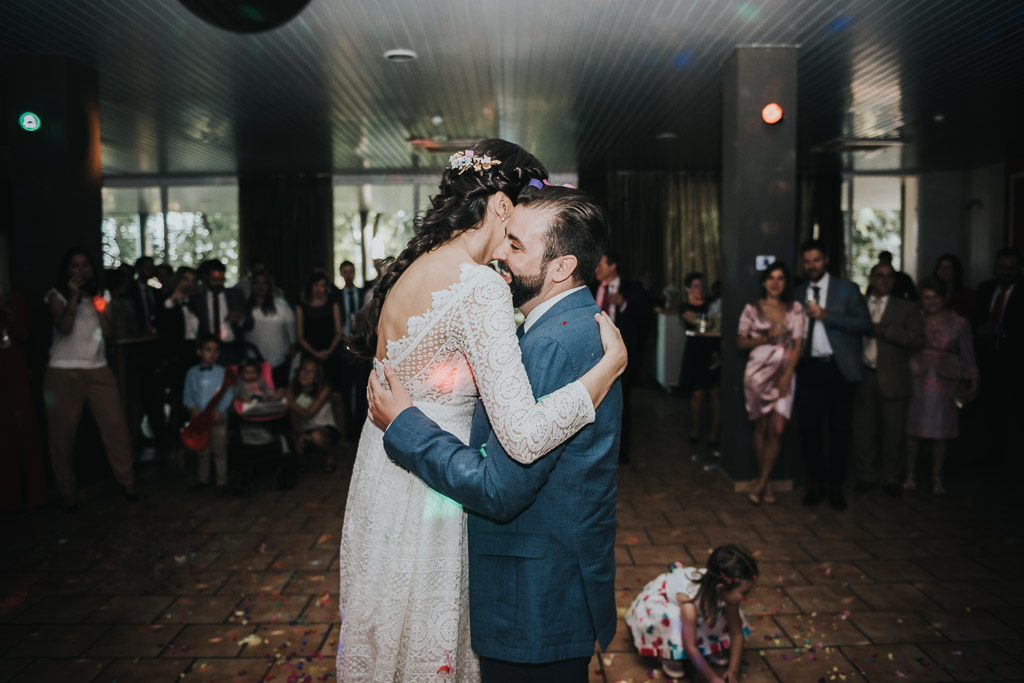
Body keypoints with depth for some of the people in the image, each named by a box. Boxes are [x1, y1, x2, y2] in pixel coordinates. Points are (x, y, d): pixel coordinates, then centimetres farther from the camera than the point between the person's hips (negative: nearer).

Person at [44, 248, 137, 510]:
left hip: (98, 369, 2)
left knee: (115, 425, -6)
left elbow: (109, 330, 1)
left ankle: (127, 482, 5)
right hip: (64, 371, -2)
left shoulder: (102, 294, 13)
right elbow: (64, 327, -13)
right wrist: (74, 296, -13)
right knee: (63, 432, 0)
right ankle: (68, 493, 13)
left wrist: (97, 301, -7)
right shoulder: (57, 295, 4)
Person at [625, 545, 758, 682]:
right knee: (673, 618, -38)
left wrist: (733, 671, -25)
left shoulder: (727, 593, -28)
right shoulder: (689, 599, -44)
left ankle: (711, 647, 1)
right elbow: (690, 648, -41)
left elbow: (736, 633, -19)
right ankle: (671, 656, -14)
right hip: (658, 599, -5)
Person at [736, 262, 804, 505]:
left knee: (777, 430, -6)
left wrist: (787, 375, -7)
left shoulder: (795, 309, 6)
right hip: (758, 373, -1)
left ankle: (761, 482, 5)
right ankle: (766, 482, 17)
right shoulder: (752, 309, 2)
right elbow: (740, 343, 3)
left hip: (784, 374, 1)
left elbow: (798, 345, 3)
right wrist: (765, 338, -13)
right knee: (761, 428, 4)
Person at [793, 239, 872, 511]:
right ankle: (815, 483, 19)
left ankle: (836, 485, 19)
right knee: (809, 427, 4)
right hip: (809, 367, 3)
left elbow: (864, 324, -9)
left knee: (839, 428, 6)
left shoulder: (846, 289, 1)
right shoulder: (798, 292, 11)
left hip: (839, 368, -2)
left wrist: (826, 315, -16)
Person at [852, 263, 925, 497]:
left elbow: (918, 339, -8)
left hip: (892, 379, -1)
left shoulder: (907, 308, 5)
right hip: (863, 377, 1)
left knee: (894, 432, 4)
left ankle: (890, 478, 19)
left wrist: (883, 330, -15)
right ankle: (866, 476, 20)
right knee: (863, 431, 7)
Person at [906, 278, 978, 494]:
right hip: (917, 382, 0)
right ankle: (910, 475, 15)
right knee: (913, 430, 2)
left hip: (945, 385, 0)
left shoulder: (959, 324, 2)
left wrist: (972, 383, 1)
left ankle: (936, 478, 19)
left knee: (940, 434, 5)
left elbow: (967, 356, 5)